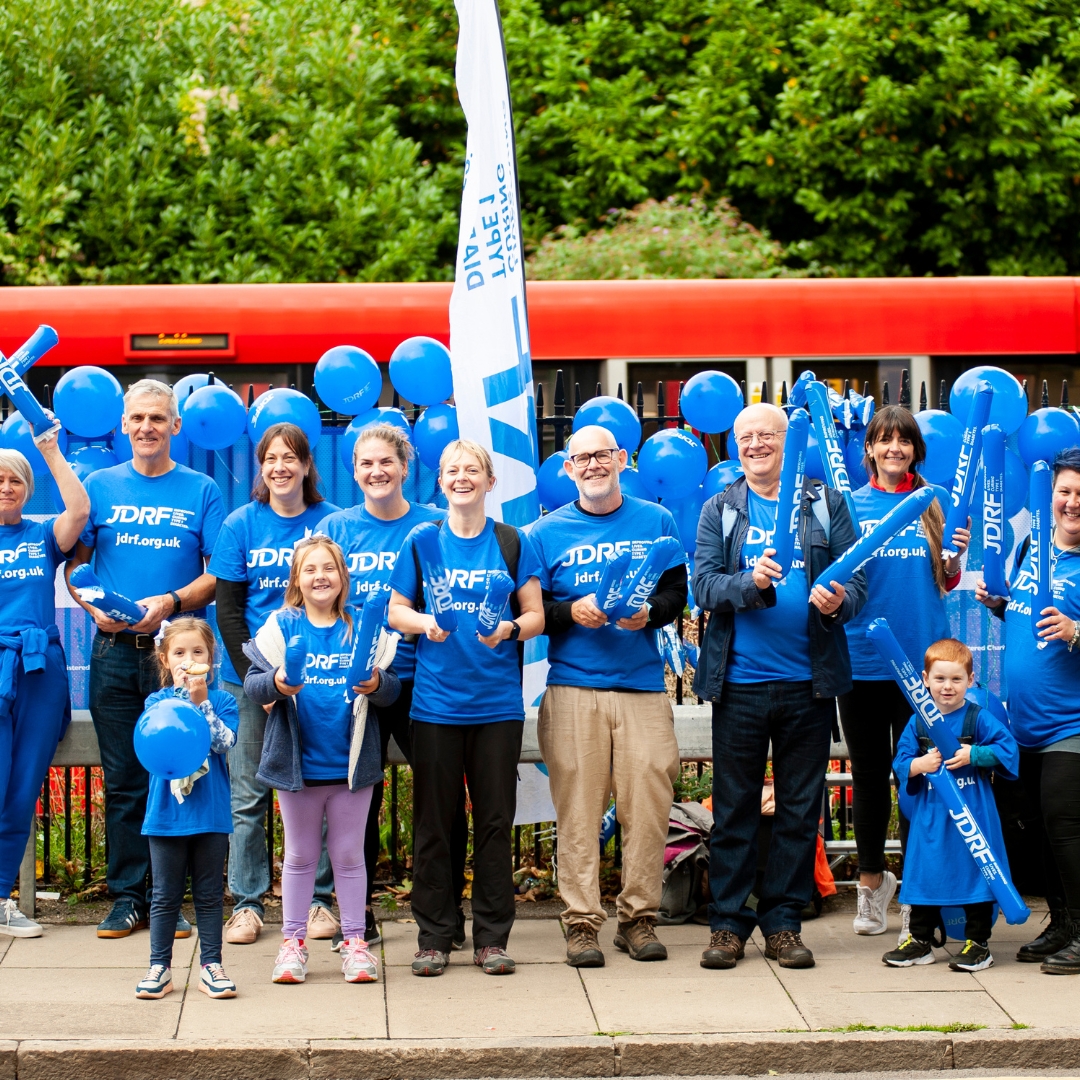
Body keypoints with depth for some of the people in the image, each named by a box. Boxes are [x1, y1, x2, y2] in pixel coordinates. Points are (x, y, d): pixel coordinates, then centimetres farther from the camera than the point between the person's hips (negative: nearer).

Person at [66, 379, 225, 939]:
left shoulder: (201, 491, 5)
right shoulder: (101, 486, 9)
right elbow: (74, 563, 9)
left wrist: (171, 603, -14)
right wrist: (95, 607, -10)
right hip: (115, 649, 1)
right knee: (122, 780, 4)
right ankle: (127, 896, 10)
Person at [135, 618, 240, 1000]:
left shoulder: (222, 700, 3)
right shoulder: (157, 701, 5)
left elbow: (223, 741, -13)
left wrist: (201, 700, -16)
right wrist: (185, 694, -17)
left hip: (211, 813, 0)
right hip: (167, 812, 0)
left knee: (209, 895, 6)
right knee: (165, 896, 5)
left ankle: (210, 965, 12)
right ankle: (159, 968, 11)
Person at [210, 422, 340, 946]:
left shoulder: (332, 523, 1)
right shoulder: (241, 525, 2)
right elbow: (228, 610, 2)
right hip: (249, 674, 1)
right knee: (247, 794, 2)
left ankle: (317, 899, 12)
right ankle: (246, 903, 9)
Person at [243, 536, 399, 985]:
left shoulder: (364, 625, 1)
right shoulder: (281, 625, 0)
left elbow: (392, 688, -1)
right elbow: (252, 683, -5)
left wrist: (377, 685, -23)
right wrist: (277, 684, -25)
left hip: (351, 762, 0)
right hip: (298, 761, 0)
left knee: (349, 854, 9)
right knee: (300, 855, 11)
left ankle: (355, 941, 15)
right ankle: (293, 942, 17)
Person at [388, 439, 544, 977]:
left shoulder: (512, 542, 5)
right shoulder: (421, 542, 6)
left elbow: (536, 616, 5)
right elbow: (395, 610, 7)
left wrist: (510, 629, -16)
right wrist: (424, 622, -14)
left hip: (498, 703, 0)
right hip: (435, 702, 0)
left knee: (495, 820, 2)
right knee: (433, 821, 3)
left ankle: (492, 938, 10)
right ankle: (434, 937, 11)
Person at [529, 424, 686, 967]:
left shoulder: (656, 522, 12)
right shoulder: (547, 533, 9)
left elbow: (677, 592, 9)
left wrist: (650, 612, -11)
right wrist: (570, 612, -11)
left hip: (643, 684, 1)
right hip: (572, 686, -1)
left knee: (648, 805, -4)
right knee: (578, 809, -4)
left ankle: (638, 917, 7)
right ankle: (581, 923, 1)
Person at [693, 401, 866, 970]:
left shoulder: (825, 504, 7)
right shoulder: (719, 510, 7)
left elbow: (855, 579, 1)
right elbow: (704, 585, -4)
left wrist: (839, 602, -21)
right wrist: (750, 584, -23)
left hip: (808, 682, 1)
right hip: (739, 682, -1)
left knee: (800, 809, 6)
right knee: (733, 808, 4)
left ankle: (784, 922, 14)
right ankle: (727, 923, 11)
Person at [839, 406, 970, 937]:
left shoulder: (933, 506, 7)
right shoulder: (850, 506, 3)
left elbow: (945, 584, 11)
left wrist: (958, 556, -8)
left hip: (922, 658, 0)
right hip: (862, 659, 0)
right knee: (869, 774, 9)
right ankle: (872, 879, 25)